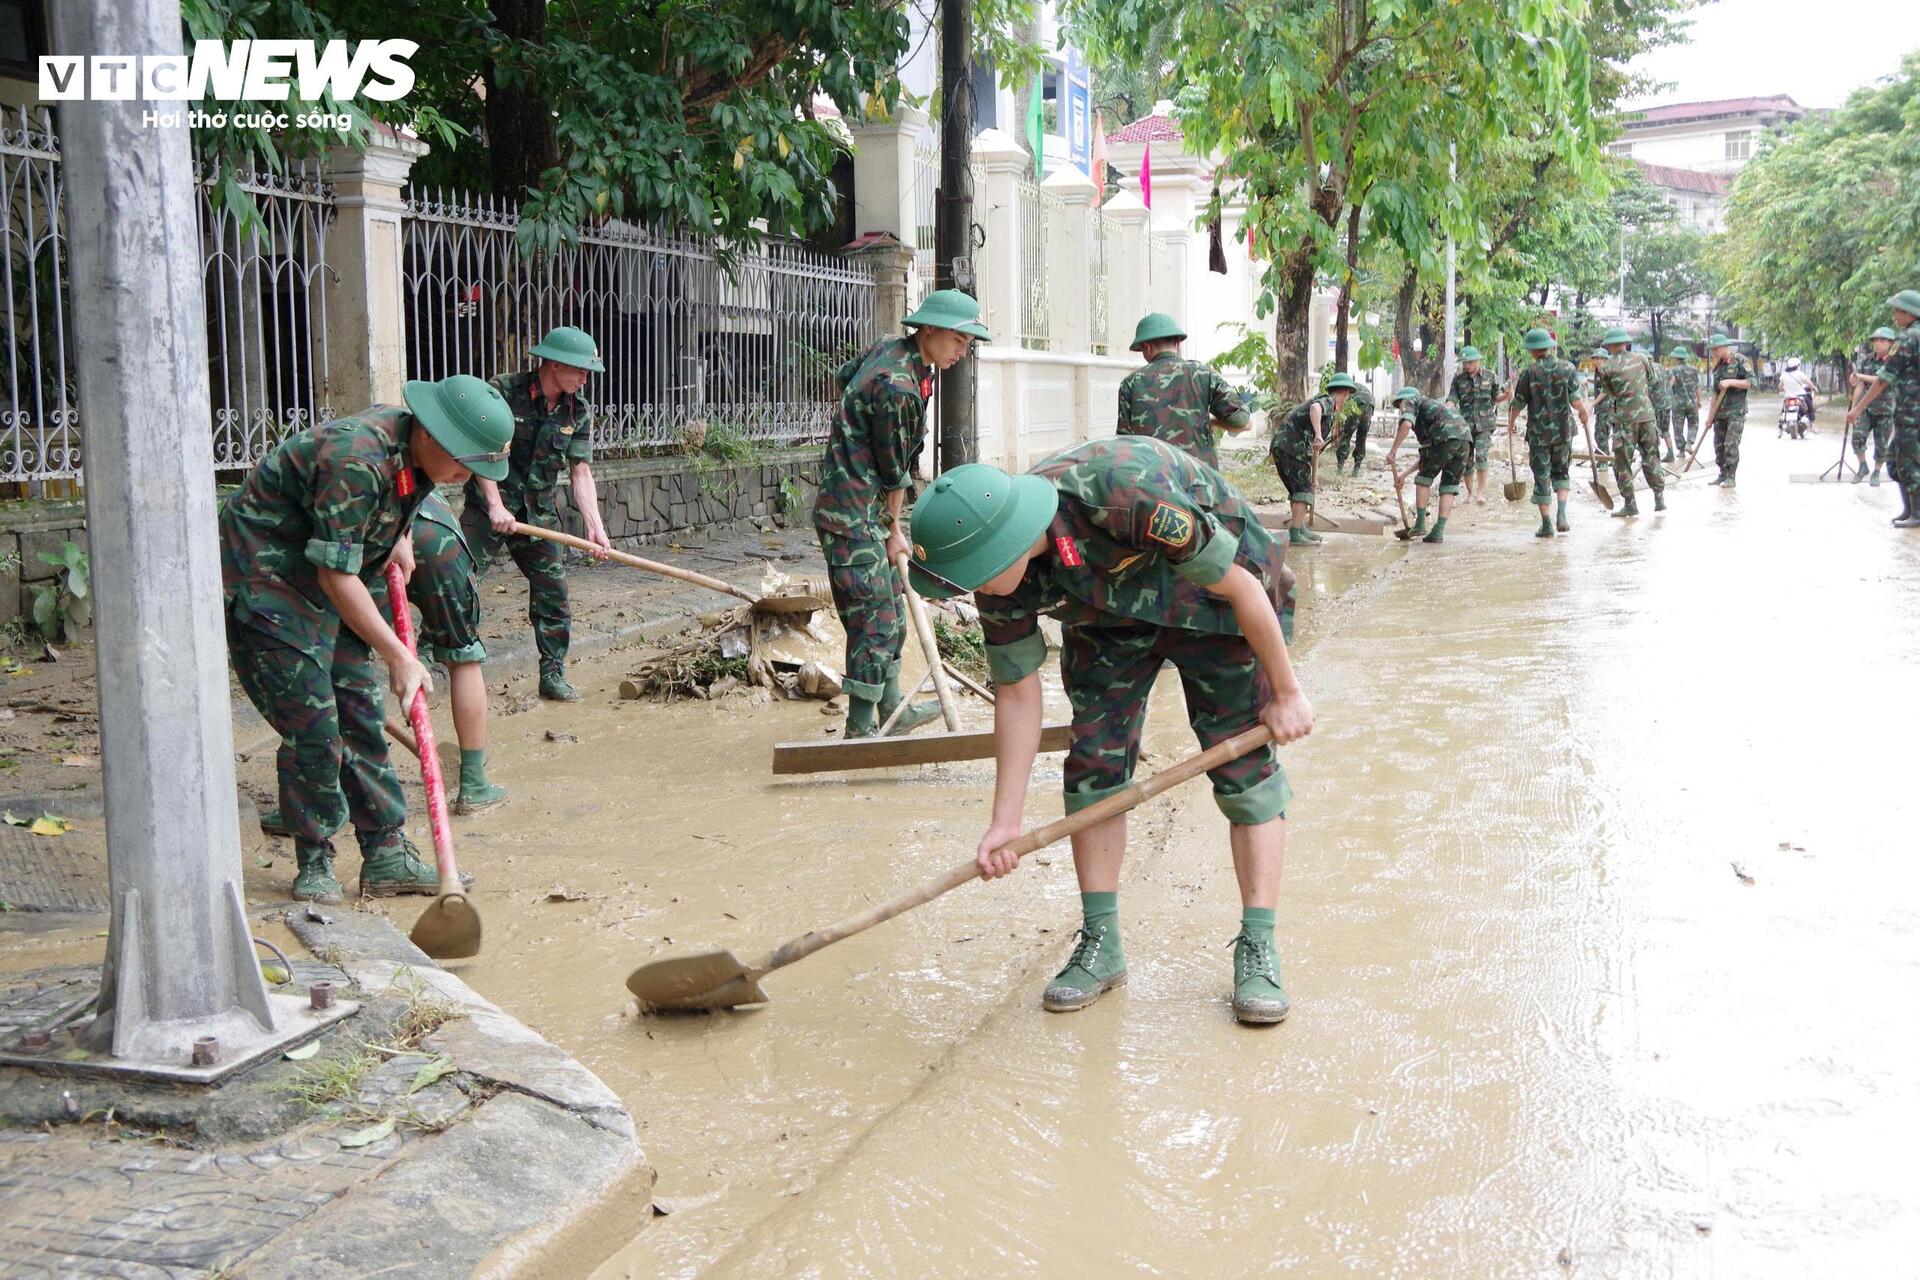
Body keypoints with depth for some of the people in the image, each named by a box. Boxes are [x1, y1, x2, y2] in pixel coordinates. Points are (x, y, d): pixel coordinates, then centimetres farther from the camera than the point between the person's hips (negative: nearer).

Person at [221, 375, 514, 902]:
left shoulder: (414, 450, -3)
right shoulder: (355, 459, -31)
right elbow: (336, 574, -30)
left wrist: (399, 538, 8)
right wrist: (398, 656, -28)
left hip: (323, 588, 9)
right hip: (262, 584, -9)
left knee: (362, 717, 5)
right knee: (313, 731, -9)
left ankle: (386, 857, 10)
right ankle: (314, 863, 8)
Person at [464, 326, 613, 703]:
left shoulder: (579, 412, 2)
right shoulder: (504, 393, -12)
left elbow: (581, 473, -2)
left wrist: (594, 527, -13)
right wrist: (495, 505, -22)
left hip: (539, 513, 4)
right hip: (489, 509, -4)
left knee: (553, 592, 2)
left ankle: (553, 676, 12)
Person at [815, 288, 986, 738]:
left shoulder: (891, 347, 7)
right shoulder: (898, 386, -23)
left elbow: (844, 375, 27)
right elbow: (894, 471, -14)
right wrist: (895, 528, -3)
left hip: (868, 510, 11)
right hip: (853, 515, -11)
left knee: (891, 613, 17)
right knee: (874, 620, -8)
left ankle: (892, 709, 27)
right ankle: (861, 729, -3)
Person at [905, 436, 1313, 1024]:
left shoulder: (1126, 493, -43)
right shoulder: (999, 577, -24)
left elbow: (1241, 585, -29)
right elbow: (1017, 693, -10)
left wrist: (1286, 691, -17)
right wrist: (1005, 821, -11)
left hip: (1215, 593, -4)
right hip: (1108, 616, 4)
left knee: (1245, 764, -9)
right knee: (1094, 760, -4)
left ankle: (1257, 948, -2)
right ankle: (1100, 943, 7)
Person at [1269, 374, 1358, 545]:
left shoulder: (1325, 399, 29)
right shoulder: (1329, 401, 0)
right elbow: (1315, 407, -26)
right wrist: (1318, 434, -36)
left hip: (1279, 444, 9)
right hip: (1293, 447, -9)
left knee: (1297, 488, 19)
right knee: (1303, 490, -6)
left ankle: (1301, 528, 26)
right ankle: (1295, 534, -11)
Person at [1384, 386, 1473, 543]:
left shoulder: (1410, 402, 17)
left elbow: (1406, 423, -9)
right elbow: (1427, 455, 38)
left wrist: (1393, 450, -4)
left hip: (1445, 438, -7)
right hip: (1465, 438, 7)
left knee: (1424, 479, 11)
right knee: (1449, 486, 11)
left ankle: (1420, 523, 12)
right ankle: (1439, 531, 6)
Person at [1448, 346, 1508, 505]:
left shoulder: (1490, 376, 3)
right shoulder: (1459, 378, 3)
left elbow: (1496, 397, 12)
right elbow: (1452, 399, -2)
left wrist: (1506, 395, -9)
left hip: (1484, 424, -2)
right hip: (1465, 424, 2)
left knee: (1481, 456, -15)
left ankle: (1481, 491, -9)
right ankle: (1470, 492, 19)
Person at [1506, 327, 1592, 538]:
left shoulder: (1529, 373, -8)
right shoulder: (1567, 368, -2)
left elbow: (1518, 404, -2)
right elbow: (1576, 401, -7)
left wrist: (1510, 425, 15)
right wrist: (1583, 411, 14)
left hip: (1538, 432, -2)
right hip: (1563, 430, 2)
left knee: (1542, 477, 4)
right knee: (1561, 472, 19)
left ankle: (1546, 525, 4)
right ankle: (1561, 514, 1)